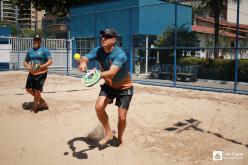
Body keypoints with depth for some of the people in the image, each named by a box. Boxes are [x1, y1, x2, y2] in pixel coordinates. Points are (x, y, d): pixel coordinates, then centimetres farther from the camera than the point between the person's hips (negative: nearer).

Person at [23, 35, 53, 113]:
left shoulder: (44, 50, -5)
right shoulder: (30, 51, 13)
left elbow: (50, 61, -12)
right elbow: (25, 62, 19)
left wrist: (41, 66, -24)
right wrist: (27, 66, -5)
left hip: (41, 73, -7)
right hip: (32, 73, 7)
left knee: (37, 90, -6)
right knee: (28, 89, 7)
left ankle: (35, 106, 15)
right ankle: (42, 101, 26)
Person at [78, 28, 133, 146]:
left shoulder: (119, 54, -31)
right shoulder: (98, 51, -14)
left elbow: (111, 73, -45)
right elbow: (84, 58, -24)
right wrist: (82, 62, -48)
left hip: (124, 87, -4)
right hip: (109, 85, 4)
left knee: (122, 117, -6)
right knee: (98, 107, -18)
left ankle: (119, 139, 24)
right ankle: (109, 133, 5)